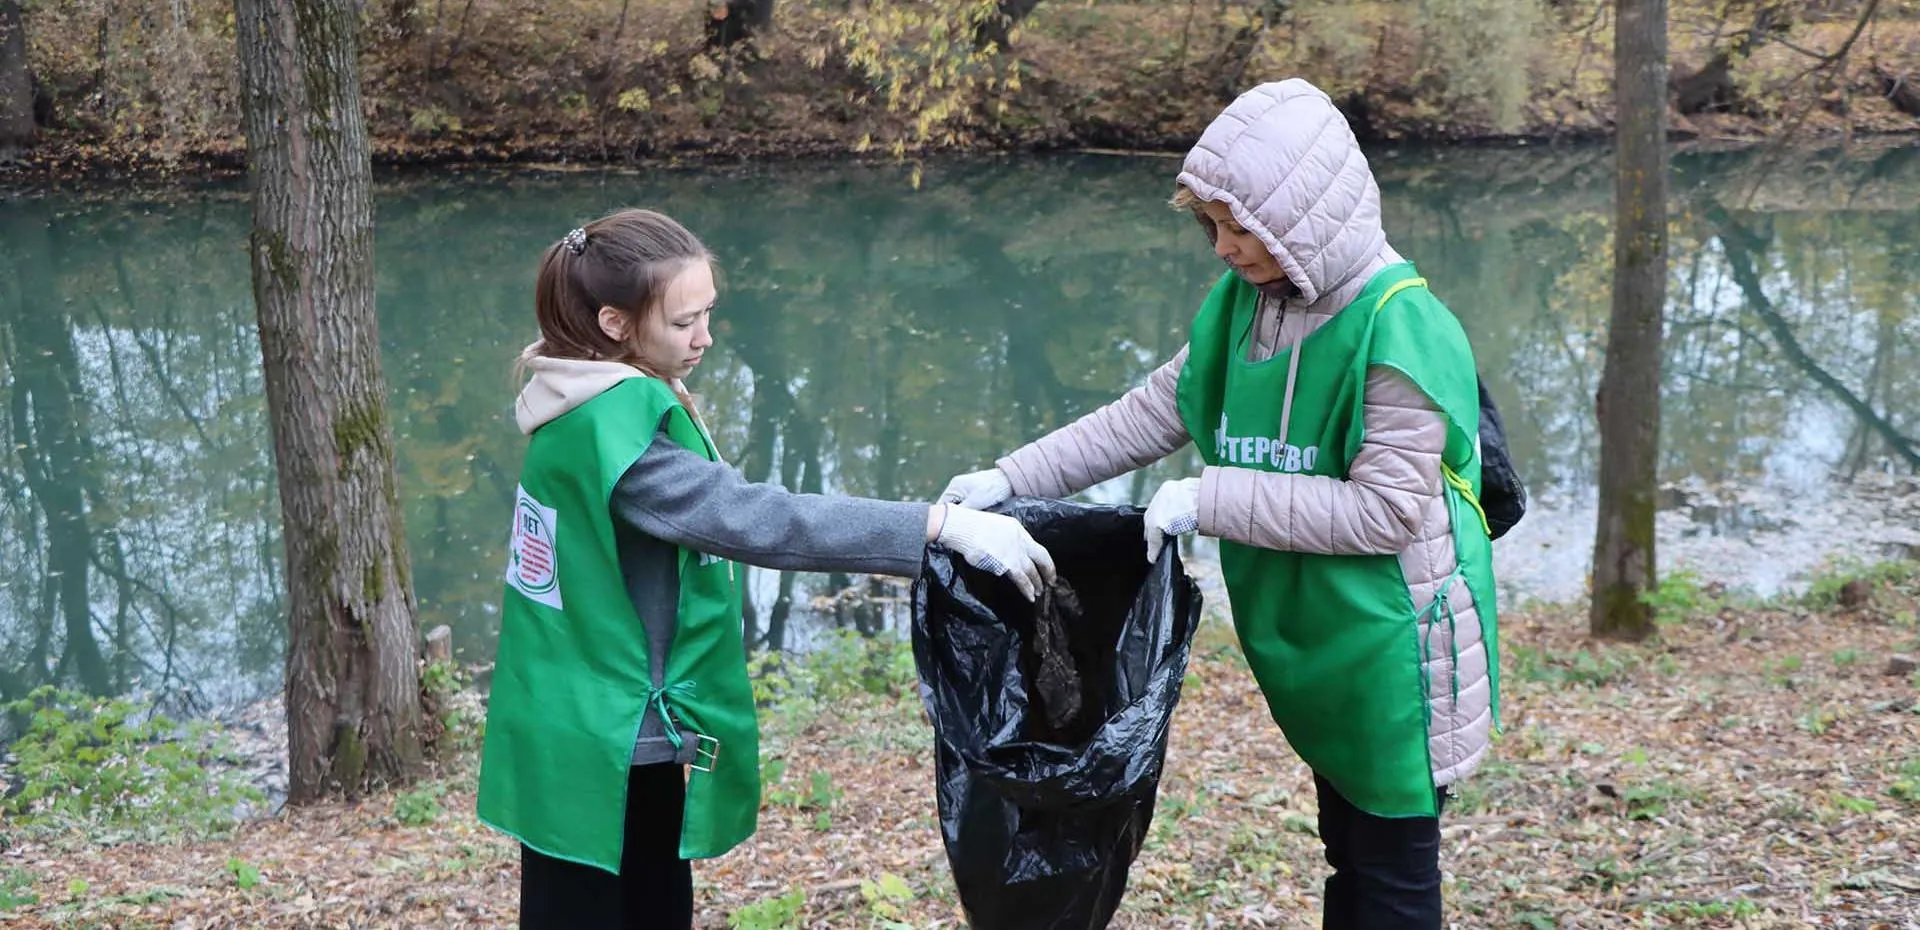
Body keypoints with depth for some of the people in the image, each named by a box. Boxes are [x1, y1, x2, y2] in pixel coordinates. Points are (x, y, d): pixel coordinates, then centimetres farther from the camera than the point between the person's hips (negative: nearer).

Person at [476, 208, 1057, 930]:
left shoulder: (589, 407, 5)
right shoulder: (613, 425, -25)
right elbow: (756, 520, -33)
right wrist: (943, 525, -35)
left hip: (618, 734, 9)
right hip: (601, 749, -9)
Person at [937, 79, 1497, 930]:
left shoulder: (1401, 330, -24)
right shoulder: (1243, 304, -2)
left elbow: (1385, 509, -26)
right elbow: (1152, 413, 3)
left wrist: (1210, 500, -25)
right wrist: (1014, 477, -4)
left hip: (1392, 645, -7)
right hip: (1313, 642, 7)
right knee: (1346, 854, 23)